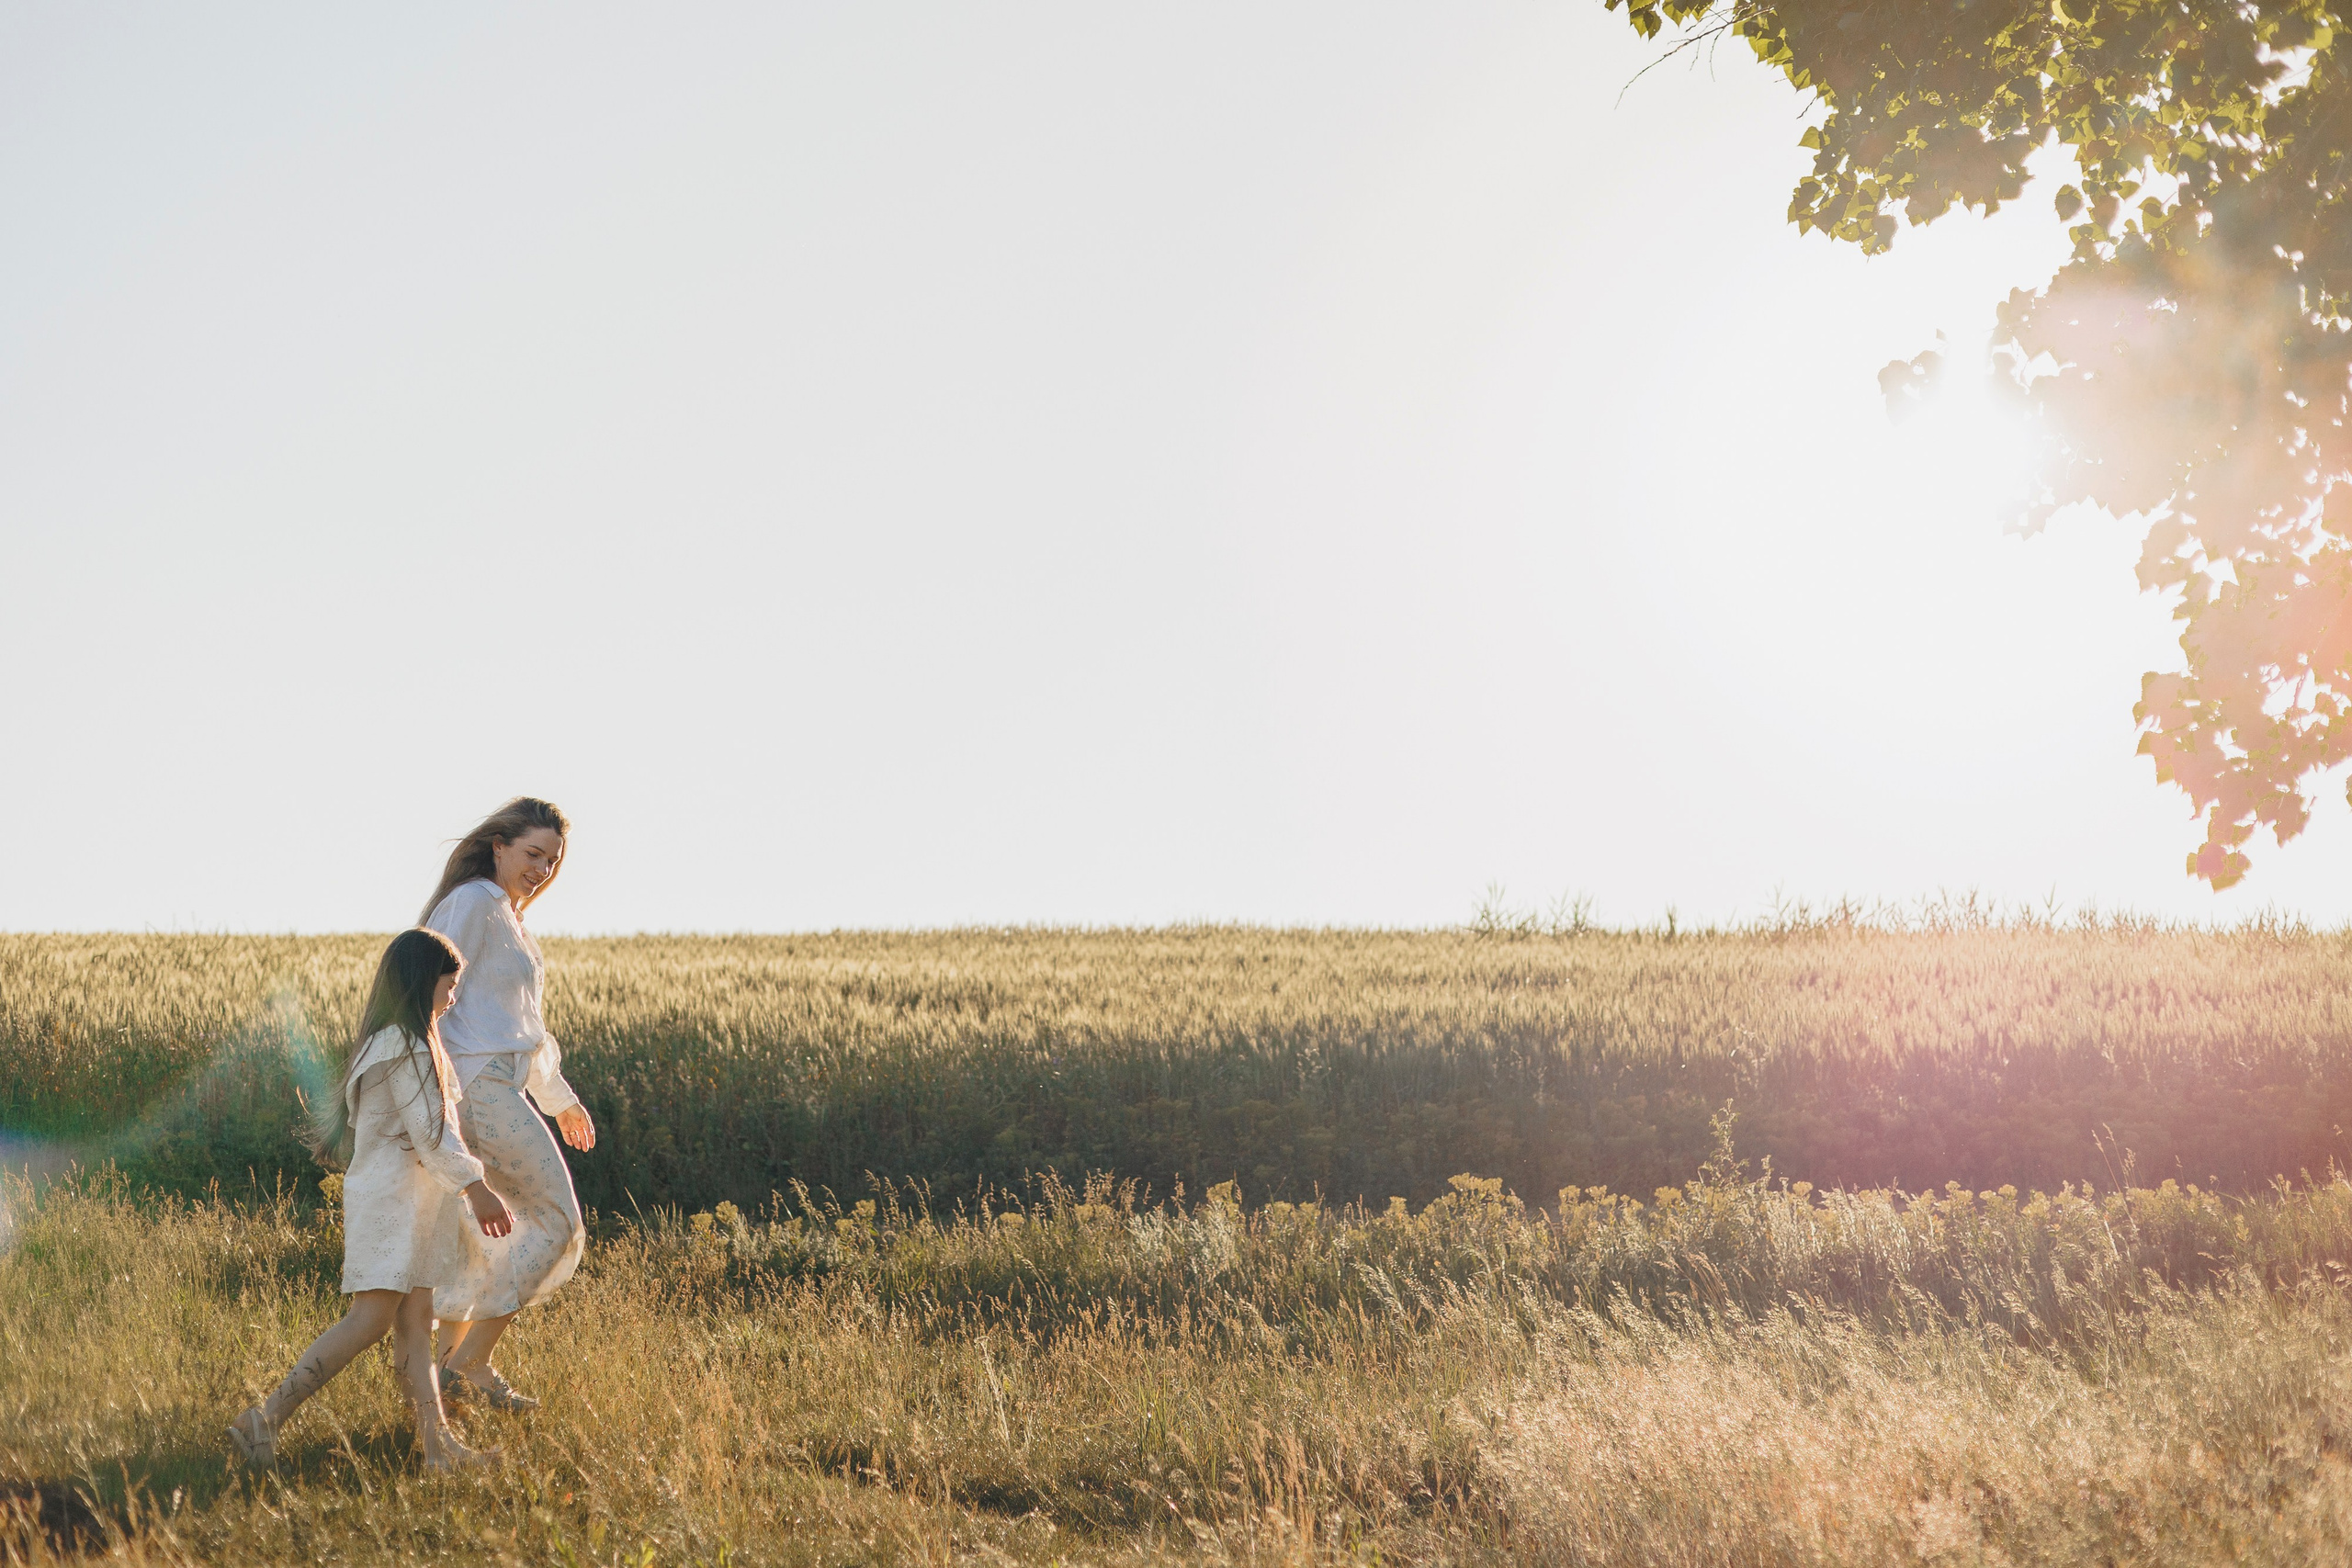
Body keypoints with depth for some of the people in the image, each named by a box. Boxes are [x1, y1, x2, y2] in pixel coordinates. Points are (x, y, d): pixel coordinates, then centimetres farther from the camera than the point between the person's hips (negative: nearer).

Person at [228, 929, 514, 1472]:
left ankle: (437, 1442, 0)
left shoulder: (385, 1039, 17)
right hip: (392, 1197, -11)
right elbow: (430, 1131, -18)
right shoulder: (409, 1046, -15)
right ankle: (266, 1420, -15)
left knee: (415, 1320, 4)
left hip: (410, 1201, 11)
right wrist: (476, 1188, -14)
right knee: (371, 1320, -14)